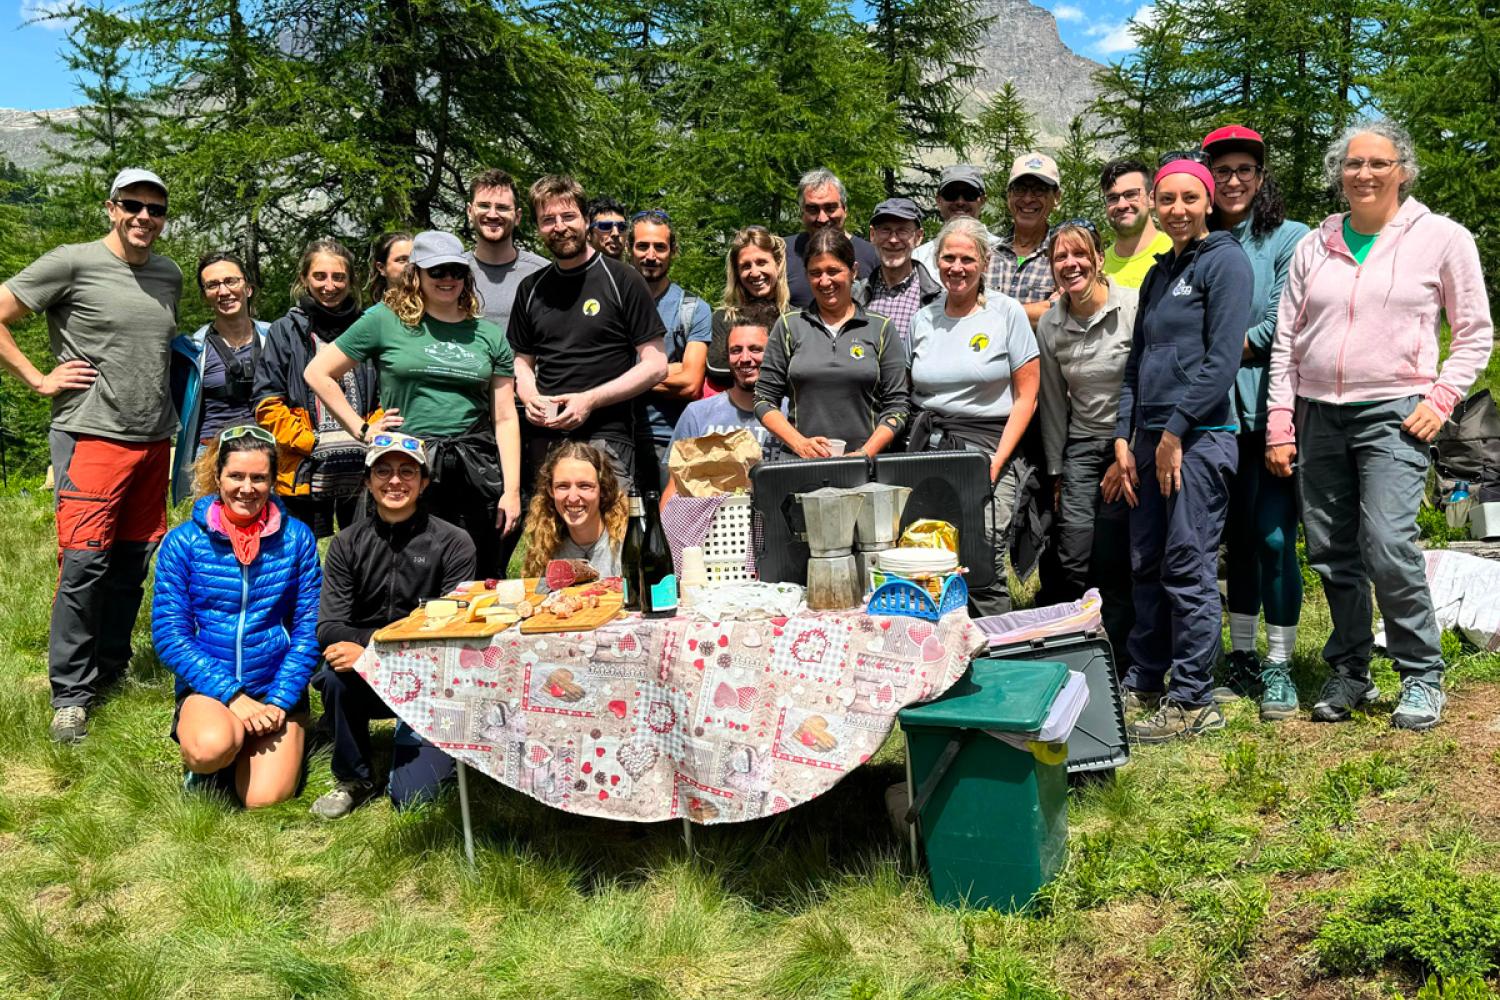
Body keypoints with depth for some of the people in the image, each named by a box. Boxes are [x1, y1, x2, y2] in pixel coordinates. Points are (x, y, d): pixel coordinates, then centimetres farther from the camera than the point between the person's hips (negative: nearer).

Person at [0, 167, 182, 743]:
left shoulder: (169, 276, 14)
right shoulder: (72, 263, -4)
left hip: (153, 441, 6)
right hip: (91, 437, -6)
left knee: (132, 563, 9)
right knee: (84, 562, -9)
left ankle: (110, 673, 24)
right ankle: (70, 697, 1)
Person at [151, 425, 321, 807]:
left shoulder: (296, 538, 1)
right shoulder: (183, 542, -3)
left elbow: (309, 628, 1)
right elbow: (169, 635, -6)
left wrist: (280, 700, -11)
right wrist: (232, 696, -16)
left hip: (277, 689, 1)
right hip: (207, 687, -1)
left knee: (265, 798, -17)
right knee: (212, 746, -34)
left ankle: (253, 745, 17)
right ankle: (203, 772, 4)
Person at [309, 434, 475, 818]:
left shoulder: (453, 543, -6)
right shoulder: (347, 545, 2)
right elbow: (328, 629, -6)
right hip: (368, 683, 3)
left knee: (410, 796, -16)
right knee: (333, 671, -31)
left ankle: (442, 748, 20)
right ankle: (355, 778, -6)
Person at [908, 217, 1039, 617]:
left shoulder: (1007, 313, 2)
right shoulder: (923, 319, 13)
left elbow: (1026, 396, 0)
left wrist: (998, 461, -9)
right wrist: (920, 438, 3)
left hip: (986, 447, -3)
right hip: (926, 449, 3)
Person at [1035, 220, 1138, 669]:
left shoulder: (1133, 307, -9)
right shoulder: (1049, 325, 5)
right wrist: (1055, 472, 13)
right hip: (1081, 445, 4)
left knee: (1114, 562, -5)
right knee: (1074, 561, -4)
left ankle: (1117, 667, 10)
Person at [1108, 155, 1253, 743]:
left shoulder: (1224, 262, -3)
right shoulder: (1157, 275, 20)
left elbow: (1223, 359, -13)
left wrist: (1175, 431, -14)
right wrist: (1124, 441, 9)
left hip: (1199, 438, -7)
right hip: (1150, 440, 8)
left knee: (1188, 569, -6)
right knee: (1146, 566, 10)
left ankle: (1192, 703, 2)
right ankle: (1143, 686, 20)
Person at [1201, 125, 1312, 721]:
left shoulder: (1290, 239, 1)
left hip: (1274, 411, -4)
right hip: (1223, 416, 4)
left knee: (1274, 536, -6)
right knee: (1237, 536, 10)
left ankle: (1279, 668, 5)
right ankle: (1241, 658, 20)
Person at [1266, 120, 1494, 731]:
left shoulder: (1442, 238, 2)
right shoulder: (1314, 247, 10)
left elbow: (1475, 332, 7)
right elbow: (1285, 341, 10)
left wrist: (1441, 399, -6)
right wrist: (1279, 425, 5)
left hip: (1393, 414, -4)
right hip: (1318, 416, 4)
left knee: (1388, 548, -16)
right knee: (1331, 553, 6)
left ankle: (1422, 675, 3)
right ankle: (1349, 673, 22)